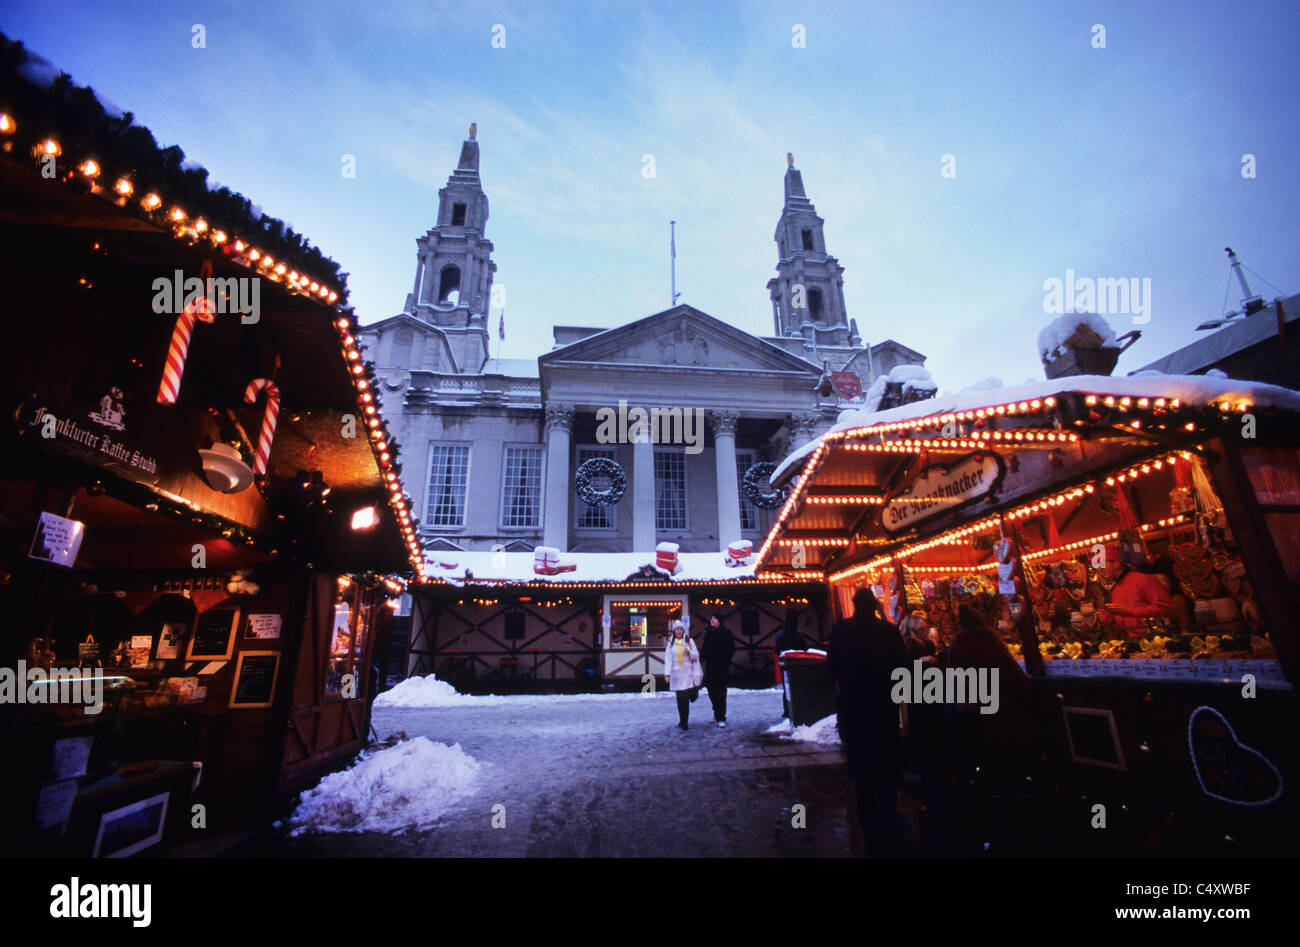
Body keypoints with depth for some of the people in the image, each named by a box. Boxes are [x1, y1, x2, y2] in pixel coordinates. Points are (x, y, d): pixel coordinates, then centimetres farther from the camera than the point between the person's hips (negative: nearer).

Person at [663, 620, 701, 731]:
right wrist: (667, 673, -2)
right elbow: (668, 659, 5)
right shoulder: (670, 643, 7)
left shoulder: (689, 641, 6)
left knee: (685, 697, -9)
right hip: (676, 673, 0)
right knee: (680, 698, 0)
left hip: (688, 673, 0)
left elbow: (696, 655, 6)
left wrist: (689, 652, -16)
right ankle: (683, 721, 8)